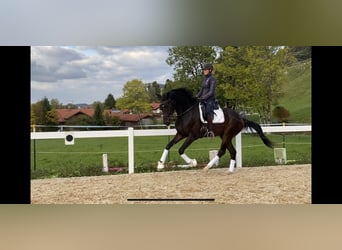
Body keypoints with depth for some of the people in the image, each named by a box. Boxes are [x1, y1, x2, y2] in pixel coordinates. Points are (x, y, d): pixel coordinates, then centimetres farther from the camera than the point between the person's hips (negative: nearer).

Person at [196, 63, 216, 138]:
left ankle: (210, 130, -33)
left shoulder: (212, 79, -8)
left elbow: (211, 92, -15)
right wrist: (196, 97, 7)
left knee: (208, 111, -32)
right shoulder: (204, 79, 17)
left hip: (210, 100, -9)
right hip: (203, 100, 9)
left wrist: (203, 98, -22)